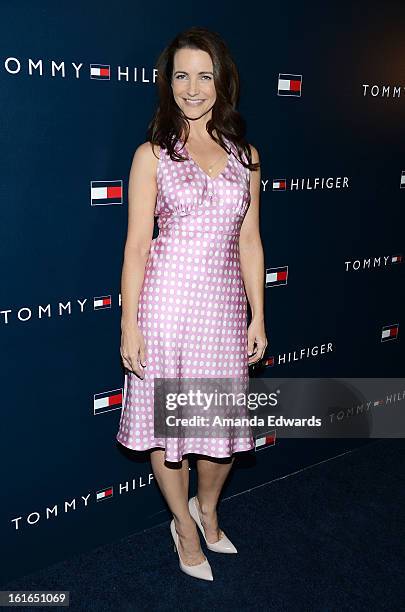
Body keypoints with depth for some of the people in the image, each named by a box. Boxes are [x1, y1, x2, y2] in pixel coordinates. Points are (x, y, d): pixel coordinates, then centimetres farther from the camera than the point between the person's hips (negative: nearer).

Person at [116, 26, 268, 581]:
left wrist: (258, 317, 6)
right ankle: (184, 523, 34)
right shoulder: (152, 154, 0)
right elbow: (136, 245, -4)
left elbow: (249, 242, 9)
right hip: (166, 300, -2)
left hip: (224, 302, 3)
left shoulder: (245, 155, 9)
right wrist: (129, 324, -7)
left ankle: (207, 508, 41)